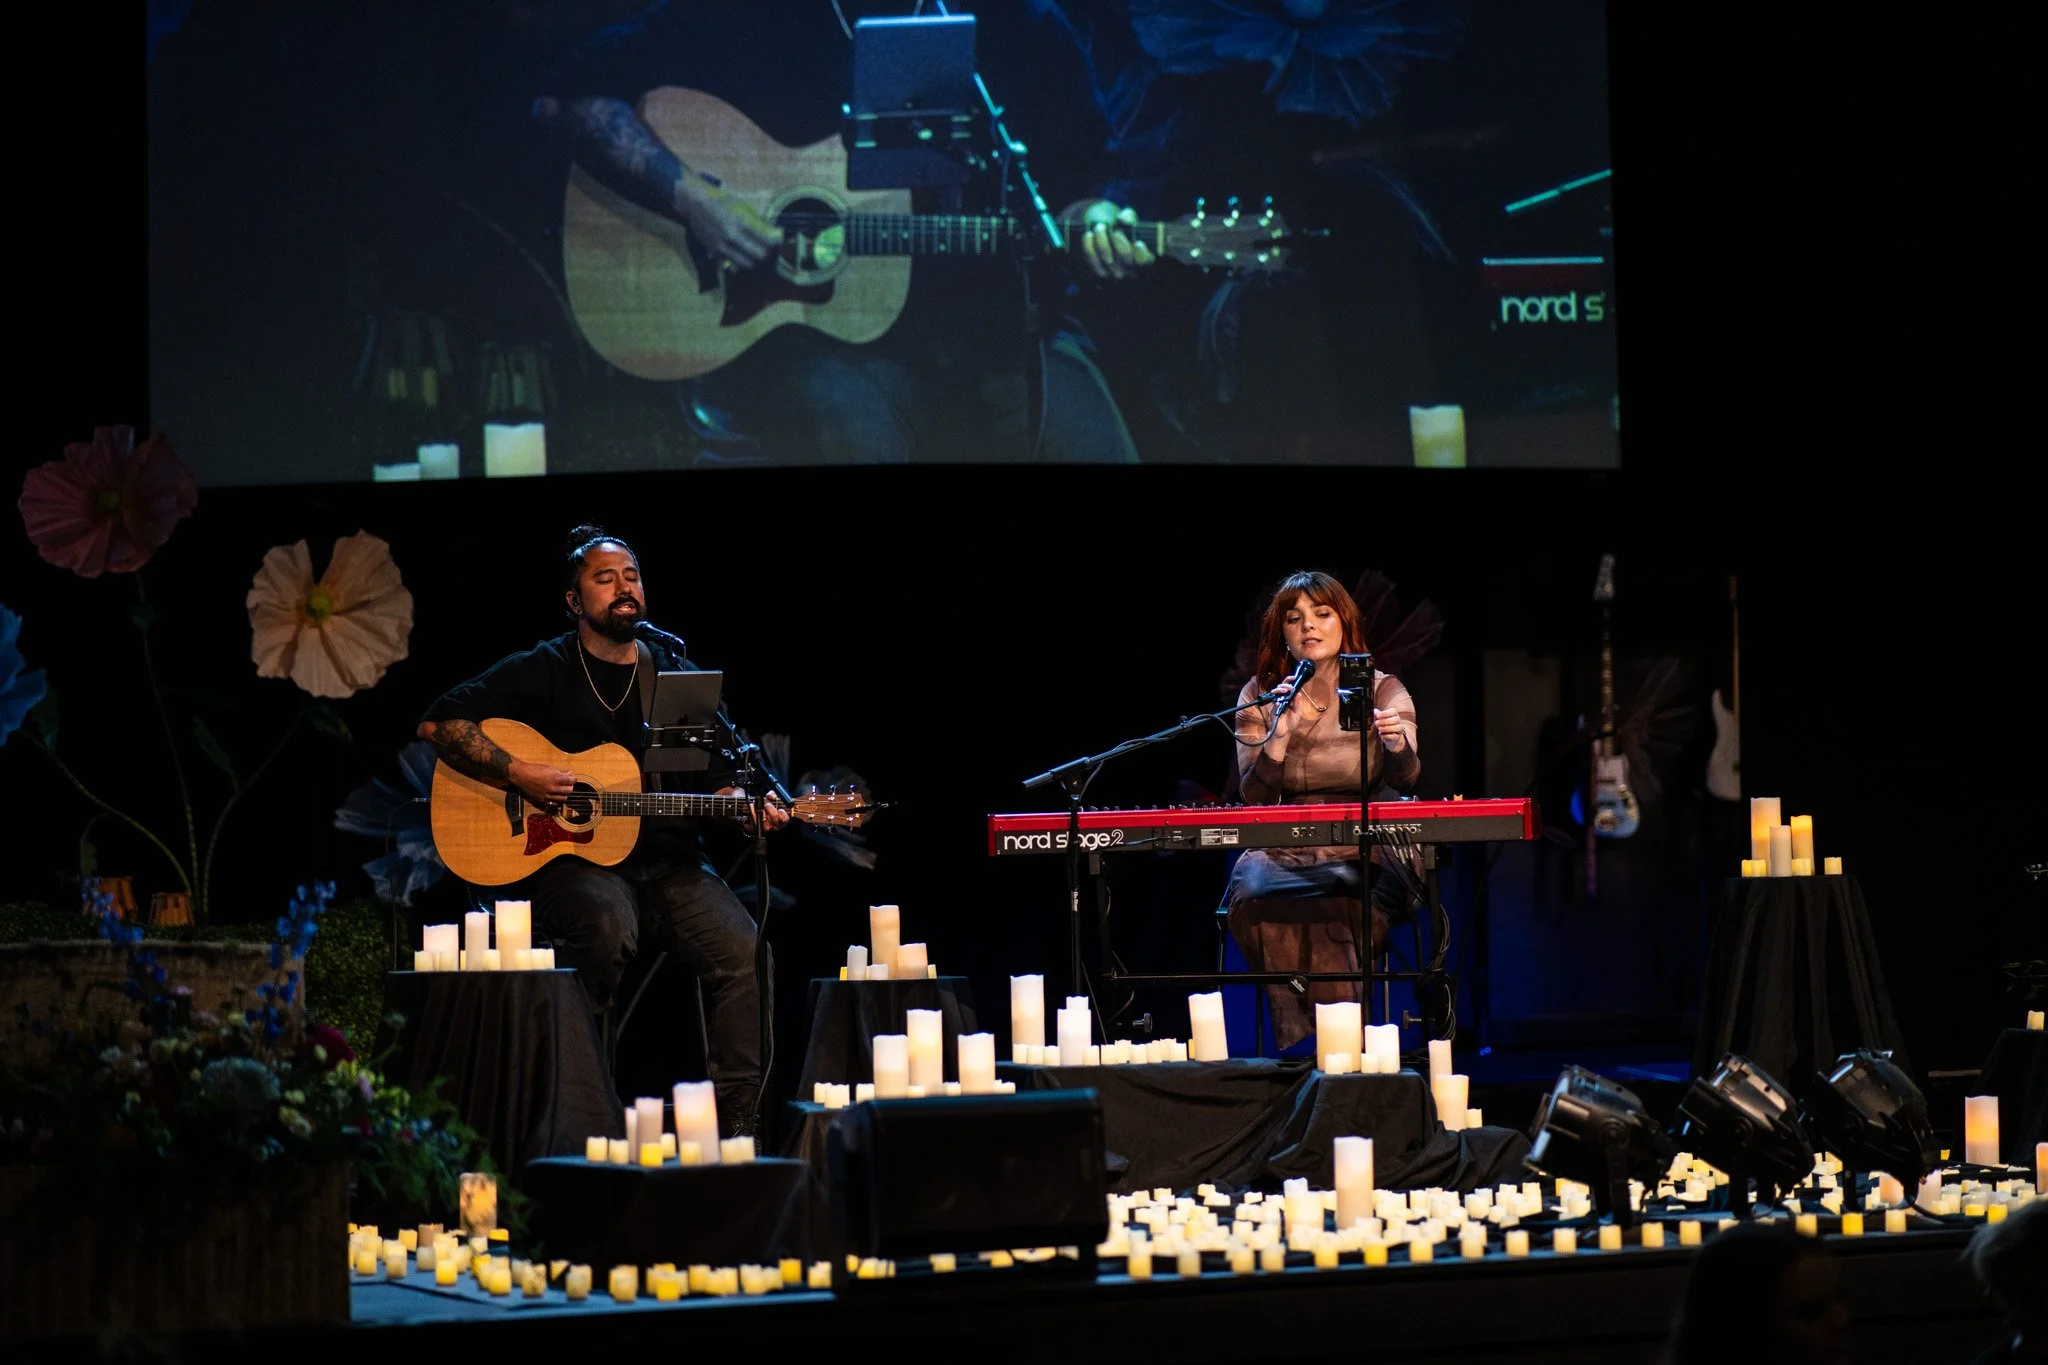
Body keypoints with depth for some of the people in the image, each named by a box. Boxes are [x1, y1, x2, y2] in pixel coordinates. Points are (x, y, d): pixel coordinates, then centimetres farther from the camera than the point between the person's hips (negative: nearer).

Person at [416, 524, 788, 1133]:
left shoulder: (680, 676, 14)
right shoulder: (543, 671, 4)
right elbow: (439, 723, -2)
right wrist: (518, 773, -13)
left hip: (667, 862, 4)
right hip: (565, 856, -4)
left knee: (742, 949, -22)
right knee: (609, 927, -37)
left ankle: (735, 1124, -17)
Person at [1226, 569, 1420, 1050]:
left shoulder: (1382, 691, 4)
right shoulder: (1260, 696, 7)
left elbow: (1404, 780, -11)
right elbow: (1253, 796, -1)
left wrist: (1396, 744, -34)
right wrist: (1279, 734, -18)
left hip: (1365, 853, -1)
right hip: (1282, 853, 1)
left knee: (1335, 908, -33)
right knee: (1257, 897, -32)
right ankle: (1301, 1047, -27)